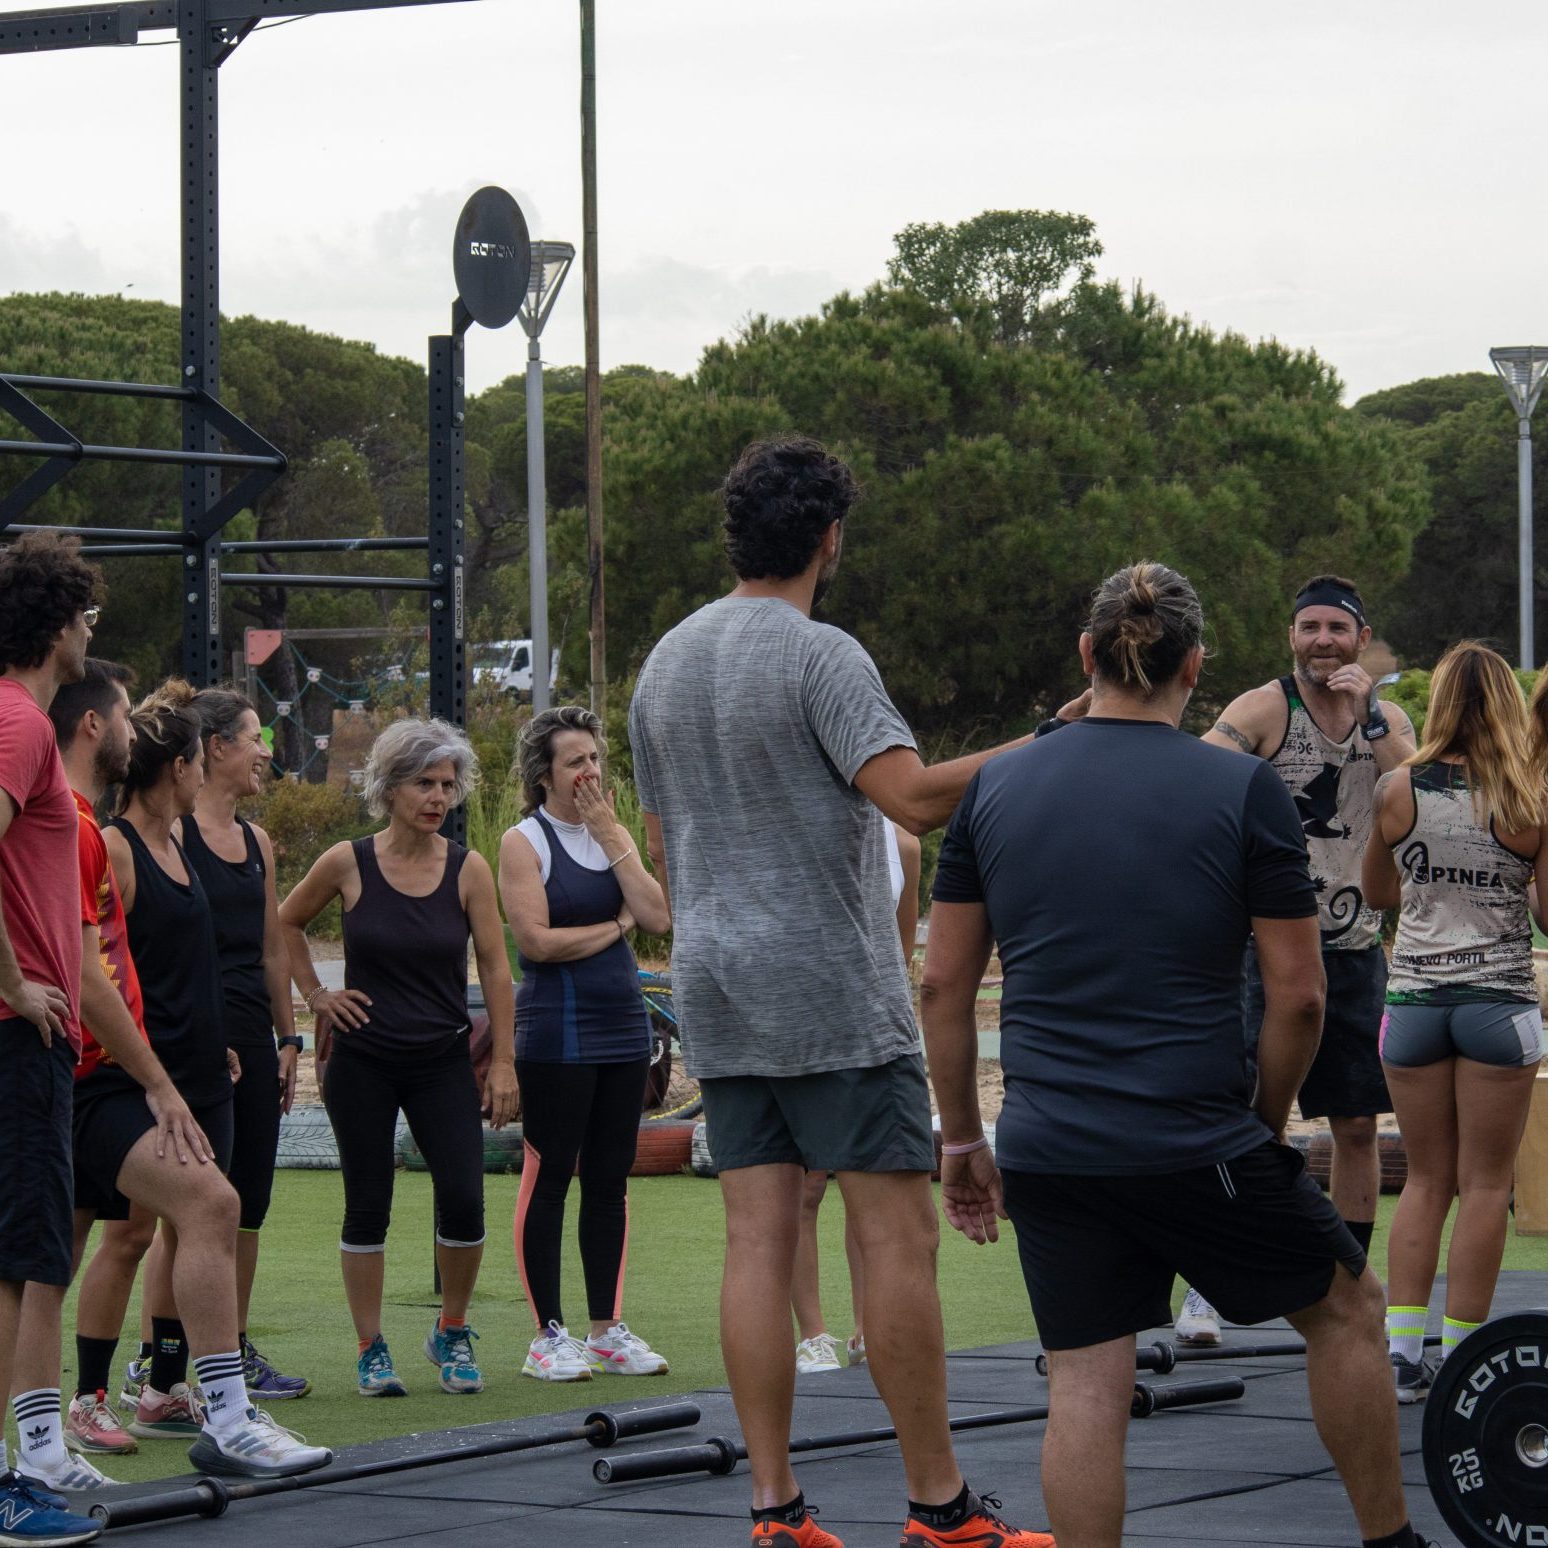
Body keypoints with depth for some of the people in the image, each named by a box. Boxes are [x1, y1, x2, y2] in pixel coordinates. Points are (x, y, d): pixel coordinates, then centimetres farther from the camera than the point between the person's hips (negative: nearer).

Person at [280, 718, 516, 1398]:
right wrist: (316, 995, 5)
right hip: (361, 1061, -1)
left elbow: (495, 968, 0)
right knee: (368, 1206, 2)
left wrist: (503, 1061, -3)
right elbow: (286, 922, 13)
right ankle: (371, 1350, 12)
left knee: (463, 1200, -8)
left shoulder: (468, 869, -3)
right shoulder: (347, 863, -5)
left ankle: (452, 1335, 13)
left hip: (442, 1060, 1)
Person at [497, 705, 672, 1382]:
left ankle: (608, 1328, 14)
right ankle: (548, 1334, 2)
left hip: (623, 1026, 6)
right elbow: (537, 939, -15)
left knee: (610, 1180, 8)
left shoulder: (613, 834, 12)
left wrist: (610, 836, -5)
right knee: (548, 1178, -3)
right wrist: (615, 924, -4)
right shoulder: (523, 842, -5)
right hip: (556, 1032, -6)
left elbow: (659, 916, -1)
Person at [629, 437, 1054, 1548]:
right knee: (898, 1235, -5)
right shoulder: (819, 657, -11)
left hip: (720, 998, 8)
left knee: (759, 1242, 4)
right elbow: (913, 796, -22)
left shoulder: (664, 665, 14)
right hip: (833, 996, -8)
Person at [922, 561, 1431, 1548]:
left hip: (1049, 1155, 3)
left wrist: (962, 1139, 16)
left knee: (1086, 1385, 5)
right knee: (1347, 1306, 18)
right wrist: (1267, 1126, 10)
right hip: (1198, 1148, -3)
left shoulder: (997, 787, 5)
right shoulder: (1244, 791, -5)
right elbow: (1299, 996, -5)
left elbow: (944, 982, 7)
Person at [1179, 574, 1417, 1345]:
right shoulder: (1265, 710, -6)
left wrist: (1367, 711, -13)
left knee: (1358, 1126, 9)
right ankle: (1203, 1289, -3)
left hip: (1356, 947, 5)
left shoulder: (1388, 720, 9)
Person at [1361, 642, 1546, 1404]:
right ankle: (1460, 1358, 4)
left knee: (1426, 1179, 11)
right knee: (1484, 1184, 5)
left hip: (1414, 996, 2)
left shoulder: (1398, 790, -2)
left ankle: (1401, 1353, 4)